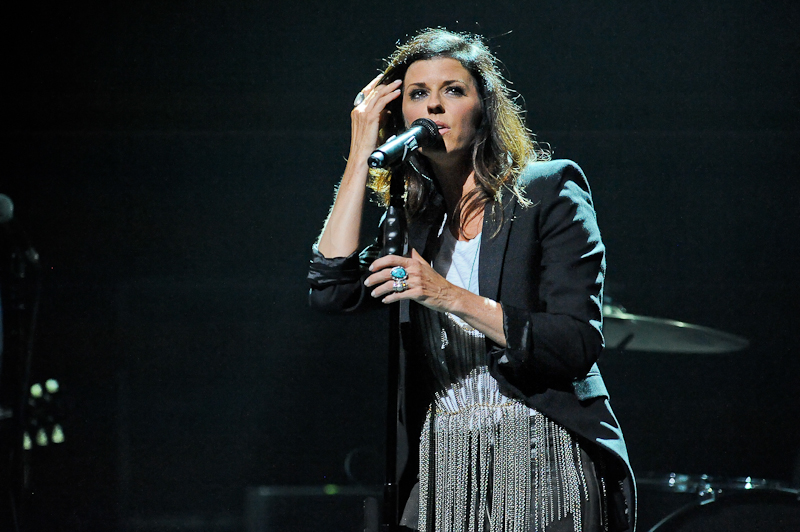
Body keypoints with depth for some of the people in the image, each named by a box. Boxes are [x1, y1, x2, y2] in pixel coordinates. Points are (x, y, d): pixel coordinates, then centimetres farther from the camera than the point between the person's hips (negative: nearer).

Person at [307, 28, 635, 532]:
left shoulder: (549, 190, -3)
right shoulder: (417, 218, 13)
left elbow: (578, 345, -11)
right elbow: (331, 290, -6)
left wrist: (452, 297, -19)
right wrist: (361, 155, -1)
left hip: (542, 468, -4)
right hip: (441, 470, 4)